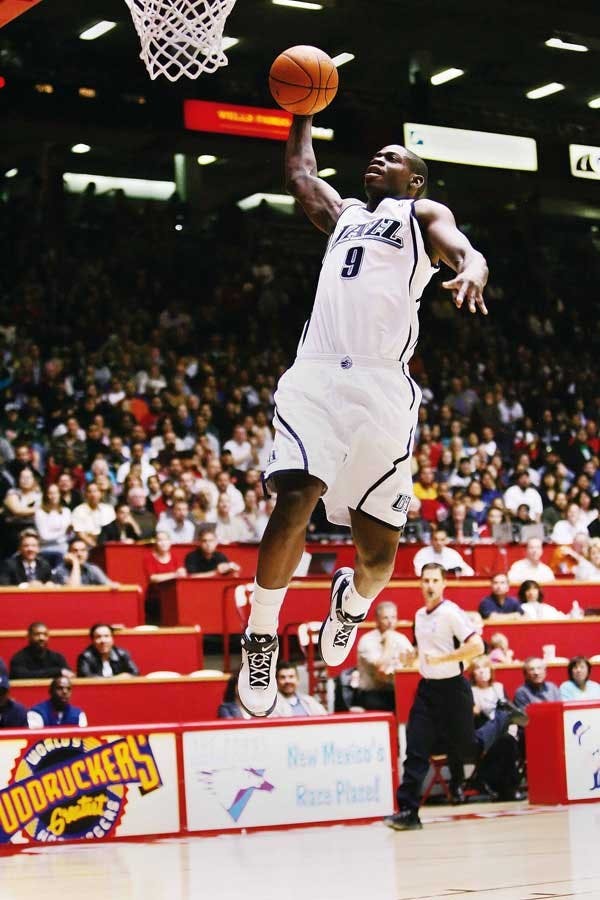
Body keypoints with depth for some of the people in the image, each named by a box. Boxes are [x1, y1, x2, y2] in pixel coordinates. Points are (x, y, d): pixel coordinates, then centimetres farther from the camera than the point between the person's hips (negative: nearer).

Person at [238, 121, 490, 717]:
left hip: (383, 384, -3)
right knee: (294, 501, -20)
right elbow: (298, 173, 45)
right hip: (315, 374, 3)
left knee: (378, 546, -1)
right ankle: (261, 638, -5)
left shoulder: (424, 214, 15)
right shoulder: (343, 211, 30)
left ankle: (352, 601, 34)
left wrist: (472, 270, -28)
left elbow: (466, 250, -5)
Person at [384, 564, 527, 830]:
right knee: (416, 751, -5)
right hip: (427, 688, 6)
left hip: (452, 689, -6)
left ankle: (503, 718, 33)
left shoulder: (451, 613, -15)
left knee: (467, 752, 8)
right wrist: (415, 654, 6)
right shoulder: (420, 615, 9)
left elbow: (477, 647, -23)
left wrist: (441, 658, -23)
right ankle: (408, 812, -3)